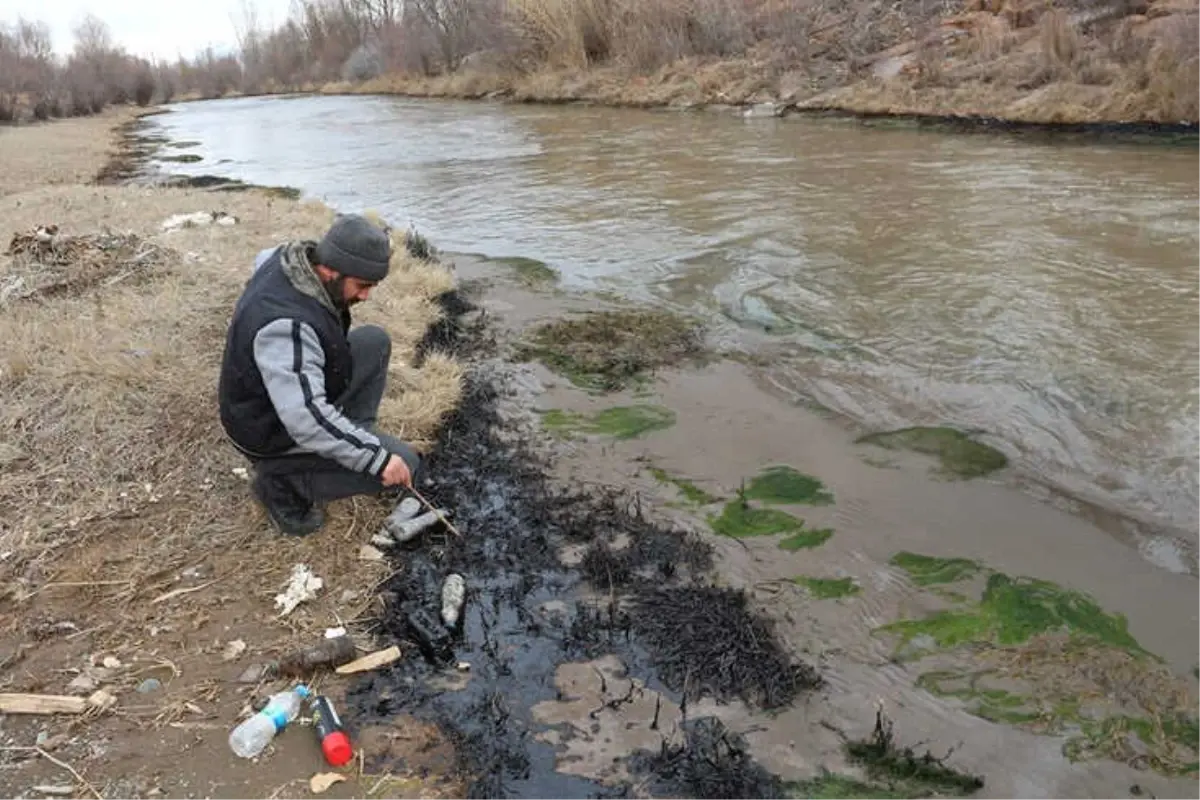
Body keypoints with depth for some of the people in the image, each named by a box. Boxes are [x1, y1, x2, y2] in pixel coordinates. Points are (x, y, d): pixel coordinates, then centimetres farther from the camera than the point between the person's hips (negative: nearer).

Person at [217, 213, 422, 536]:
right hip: (276, 431, -9)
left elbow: (262, 259, 17)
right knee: (403, 464, -13)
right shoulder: (285, 324, -38)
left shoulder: (291, 258, -11)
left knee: (375, 341, 6)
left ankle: (353, 437, 13)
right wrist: (377, 457, -36)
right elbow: (307, 419, -42)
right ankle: (283, 480, -2)